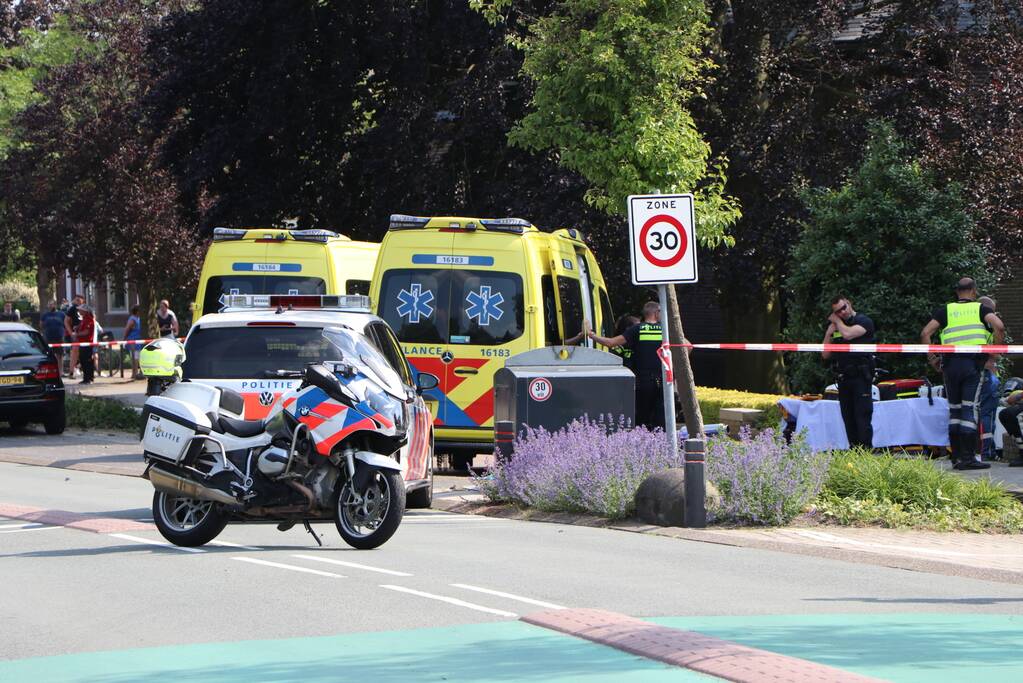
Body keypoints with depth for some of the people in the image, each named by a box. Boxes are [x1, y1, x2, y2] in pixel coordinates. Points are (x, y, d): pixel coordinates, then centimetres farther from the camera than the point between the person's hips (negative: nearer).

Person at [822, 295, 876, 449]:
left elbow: (848, 334, -21)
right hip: (843, 378, 6)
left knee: (862, 416, -11)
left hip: (861, 377, -6)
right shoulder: (835, 326, 17)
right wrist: (829, 333, 3)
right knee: (848, 419, 5)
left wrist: (837, 321, -2)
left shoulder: (864, 321, -2)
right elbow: (825, 355, 16)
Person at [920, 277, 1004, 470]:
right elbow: (999, 326, -10)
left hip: (950, 363, 2)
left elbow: (925, 334, 3)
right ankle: (968, 457, -9)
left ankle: (956, 457, 11)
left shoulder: (945, 311, 14)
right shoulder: (981, 309, 9)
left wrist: (932, 358, 9)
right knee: (970, 409, -4)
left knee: (954, 410, 11)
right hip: (974, 362, -2)